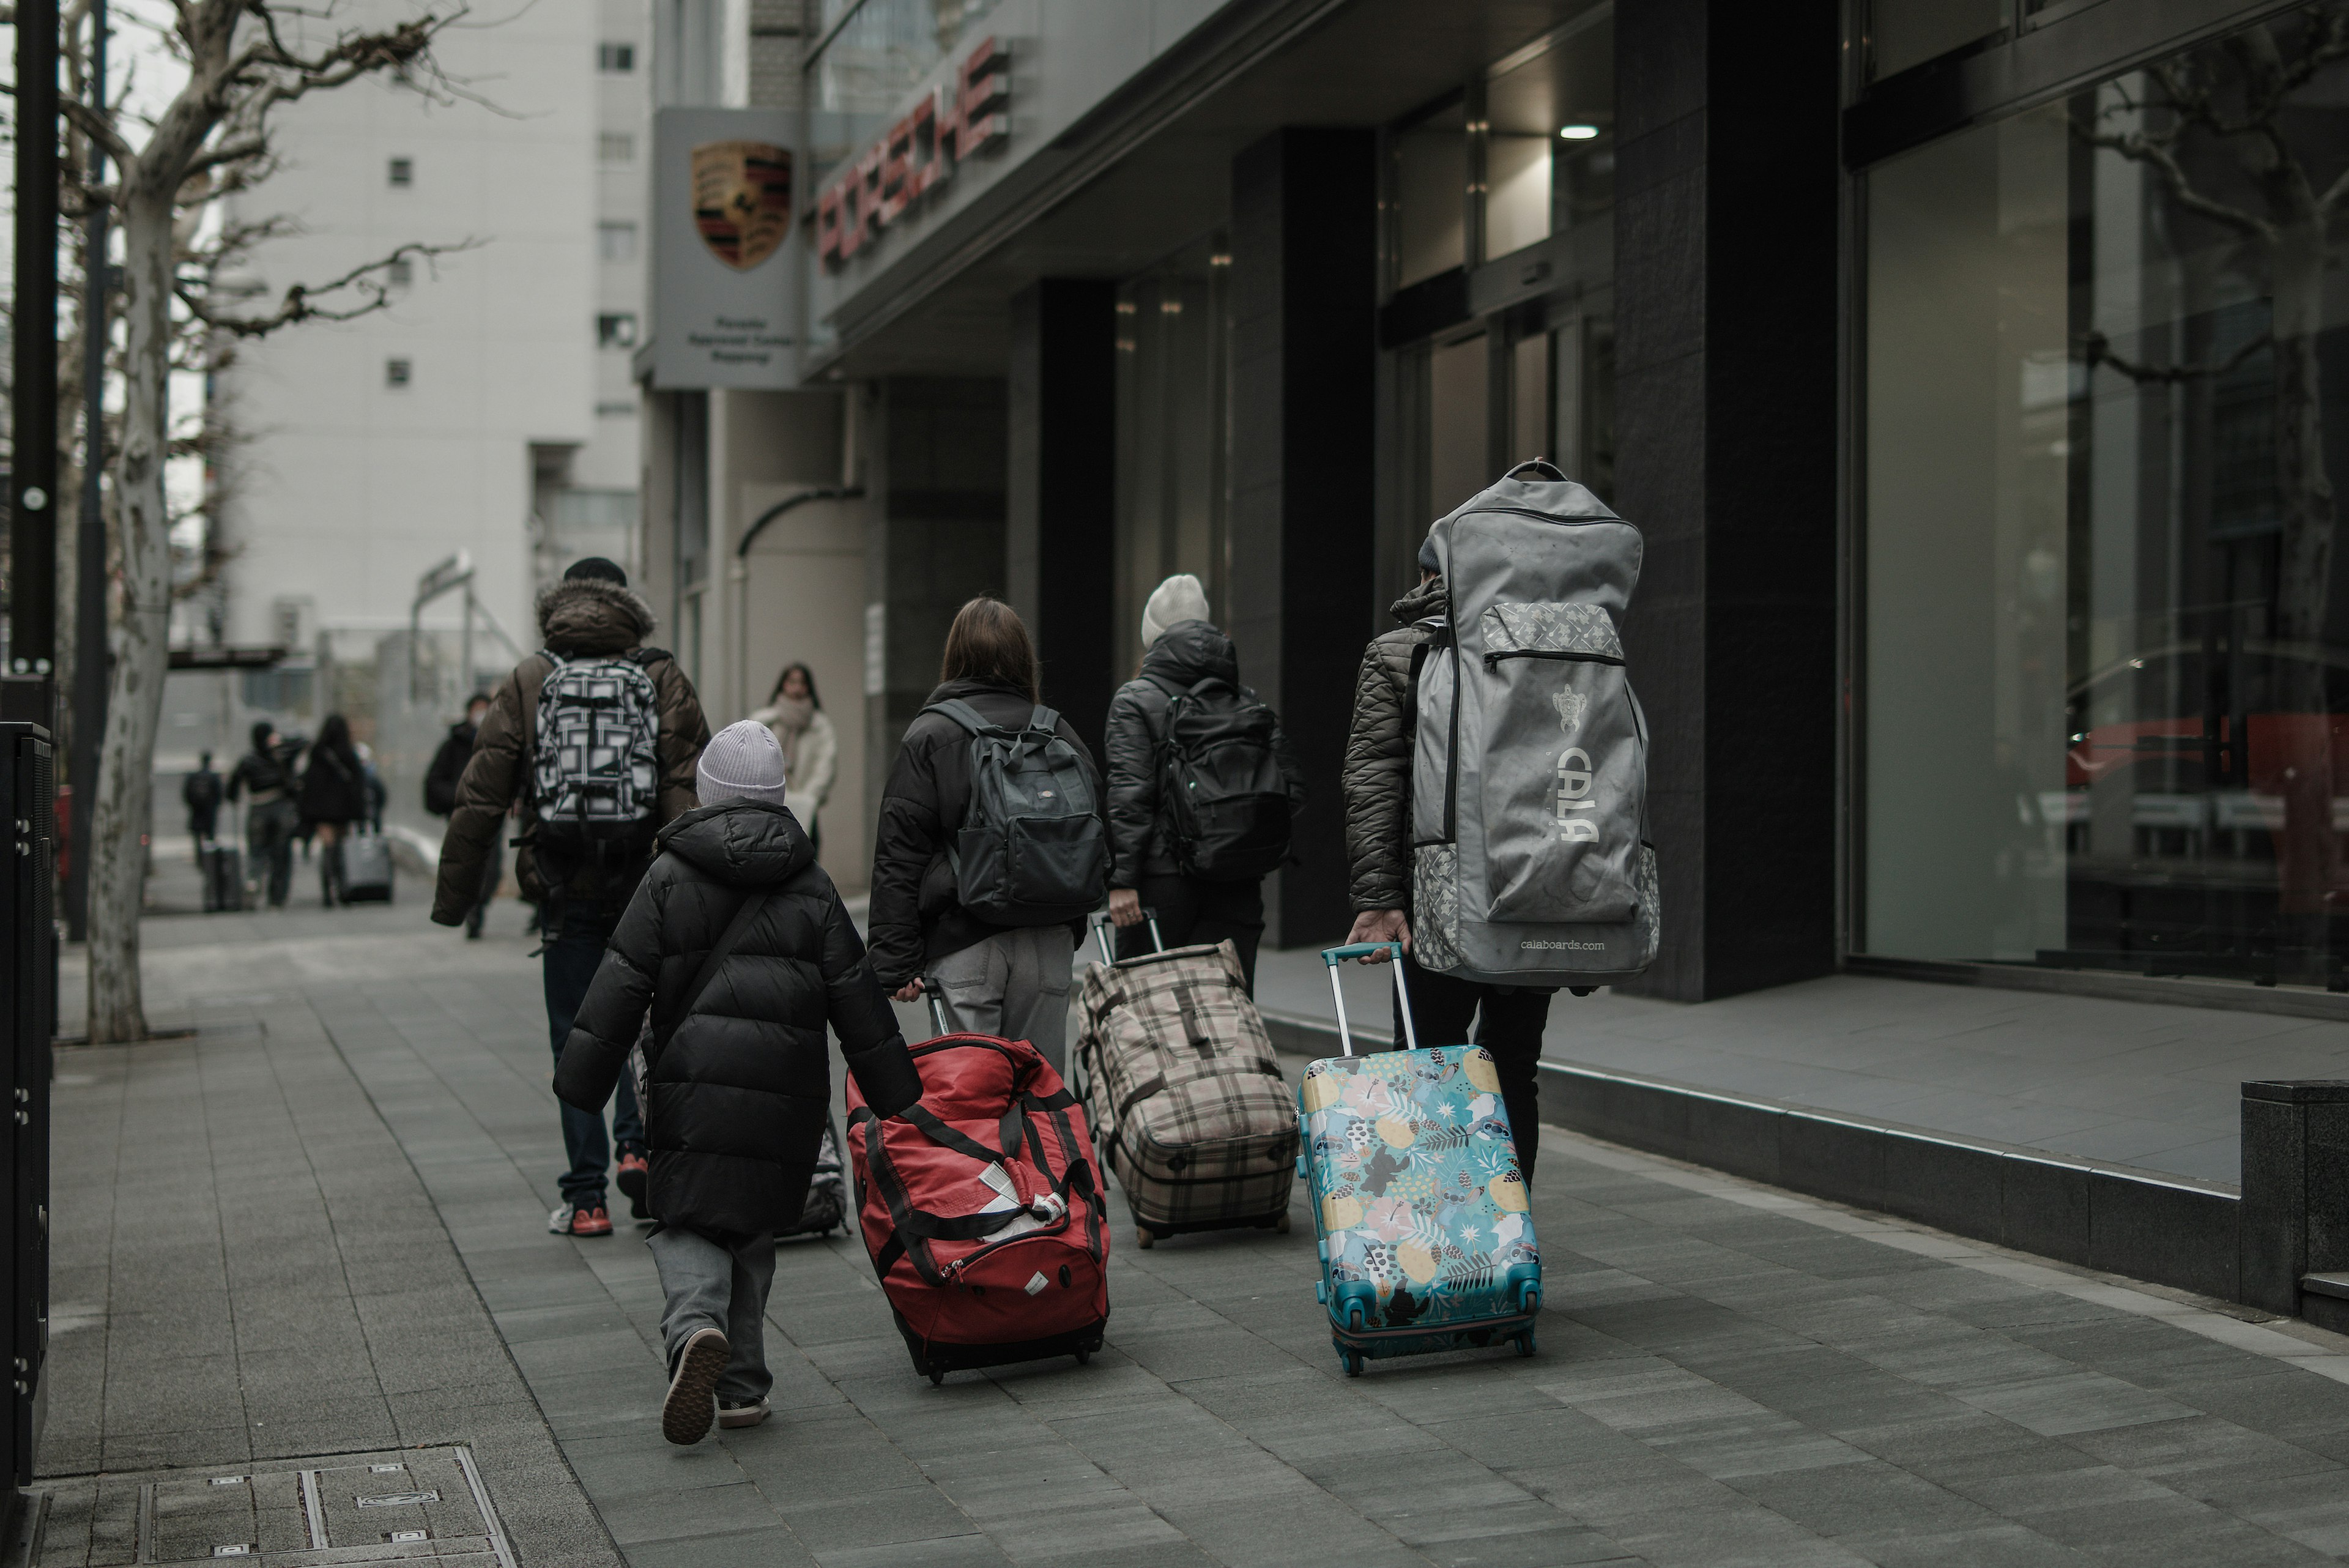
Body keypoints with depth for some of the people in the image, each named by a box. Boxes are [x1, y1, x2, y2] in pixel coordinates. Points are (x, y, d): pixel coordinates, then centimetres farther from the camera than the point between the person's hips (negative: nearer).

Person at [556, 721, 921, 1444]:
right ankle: (742, 1382, 10)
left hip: (693, 1085, -2)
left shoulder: (670, 878, 2)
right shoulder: (813, 888, 8)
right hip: (786, 1092, 2)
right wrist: (896, 1099, 15)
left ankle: (695, 1327, -24)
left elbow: (621, 985, -1)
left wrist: (580, 1084, 4)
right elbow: (858, 999, 9)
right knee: (755, 1227, 14)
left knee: (687, 1221, 5)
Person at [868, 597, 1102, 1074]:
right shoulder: (1059, 735, 8)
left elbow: (899, 856, -5)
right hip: (1048, 941, 4)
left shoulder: (929, 736, -2)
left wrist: (894, 963, -4)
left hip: (964, 943, -4)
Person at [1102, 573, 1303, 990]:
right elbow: (1292, 787, 4)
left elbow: (1129, 793, -12)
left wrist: (1121, 880, -13)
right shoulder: (1245, 699, 10)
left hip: (1163, 878, -4)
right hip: (1238, 884, 4)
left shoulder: (1134, 700, -2)